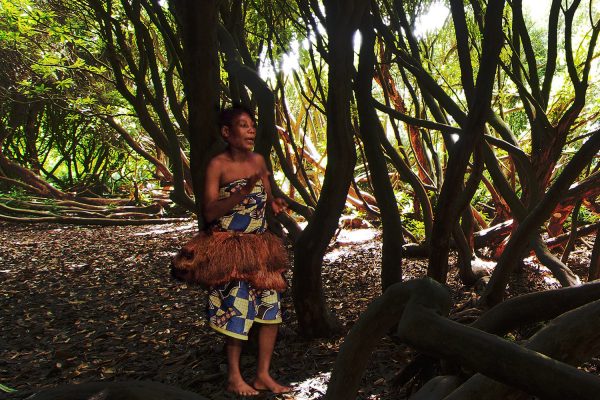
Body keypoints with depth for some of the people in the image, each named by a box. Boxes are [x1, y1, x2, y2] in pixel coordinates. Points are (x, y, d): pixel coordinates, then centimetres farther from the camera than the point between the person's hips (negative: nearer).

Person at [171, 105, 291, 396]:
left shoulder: (258, 161, 4)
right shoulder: (218, 165, -11)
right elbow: (209, 212, -17)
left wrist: (274, 203, -9)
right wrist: (244, 191, -27)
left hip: (260, 246, 6)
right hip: (229, 247, -6)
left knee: (271, 307, 5)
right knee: (237, 309, -2)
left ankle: (263, 375, 19)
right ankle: (234, 377, 18)